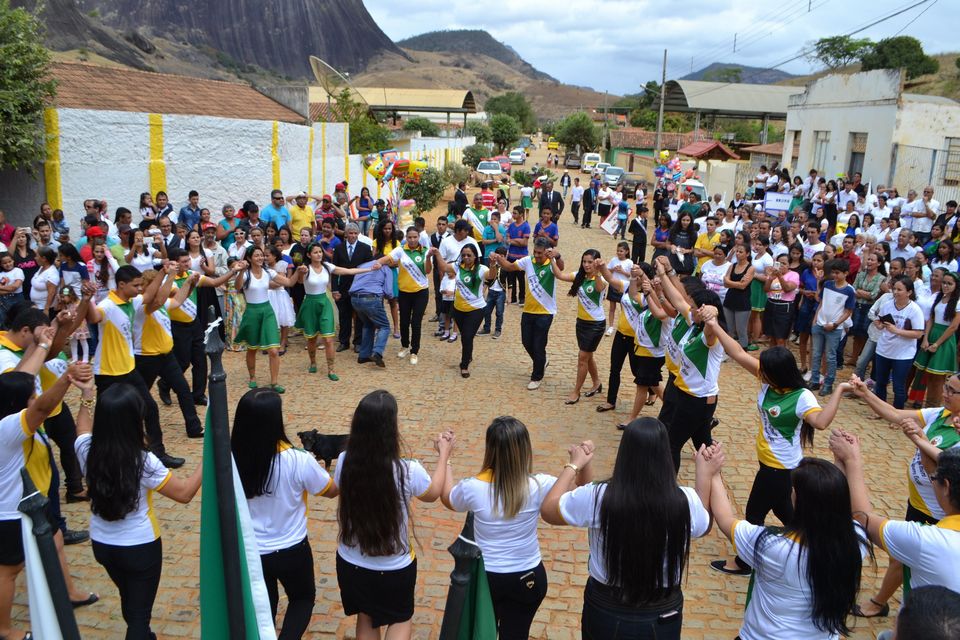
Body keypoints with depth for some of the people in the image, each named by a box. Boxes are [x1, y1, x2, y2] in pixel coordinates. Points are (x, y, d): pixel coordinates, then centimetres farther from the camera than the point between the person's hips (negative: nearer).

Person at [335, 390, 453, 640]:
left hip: (351, 562, 3)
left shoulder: (344, 462, -20)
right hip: (394, 568, -3)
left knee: (366, 617, 29)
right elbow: (432, 494, -4)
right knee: (401, 619, 27)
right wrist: (444, 454, 10)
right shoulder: (409, 471, -28)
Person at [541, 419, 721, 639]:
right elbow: (703, 526, 7)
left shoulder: (597, 498, -23)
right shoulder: (686, 502, -18)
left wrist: (574, 466, 7)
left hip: (605, 612, -1)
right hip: (664, 616, 1)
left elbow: (548, 509, -4)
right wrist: (706, 474, 16)